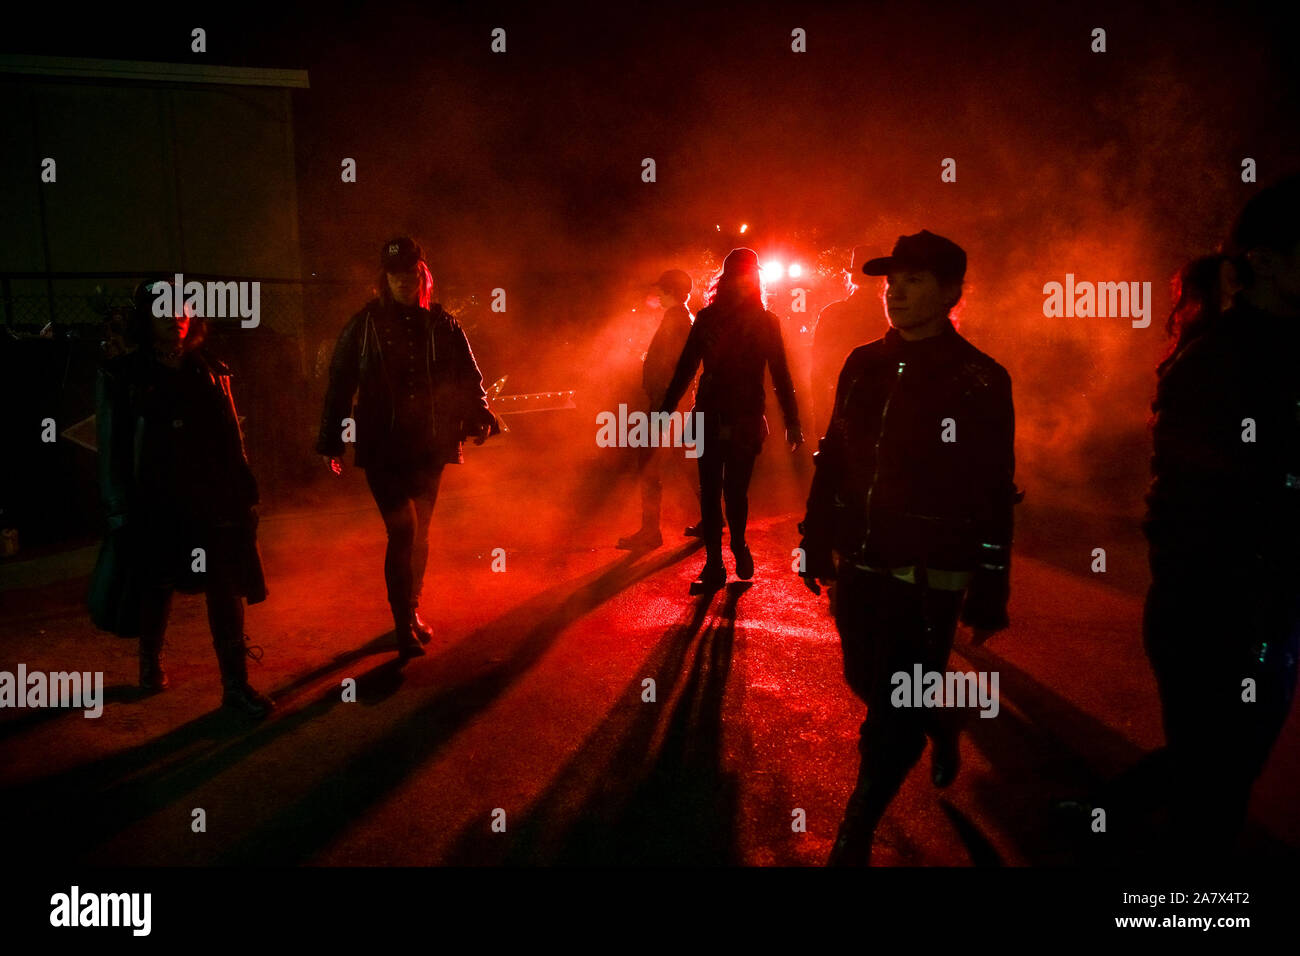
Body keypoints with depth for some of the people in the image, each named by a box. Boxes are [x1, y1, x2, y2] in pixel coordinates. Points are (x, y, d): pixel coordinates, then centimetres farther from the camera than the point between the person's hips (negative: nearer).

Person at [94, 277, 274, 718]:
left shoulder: (211, 371, 6)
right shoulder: (122, 376, -2)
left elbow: (232, 439, 9)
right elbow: (112, 450, -2)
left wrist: (245, 495, 7)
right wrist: (120, 514, -5)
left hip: (215, 504, 2)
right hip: (156, 507, -1)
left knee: (227, 591, -1)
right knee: (154, 592, 16)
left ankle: (236, 683, 7)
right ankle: (150, 662, 42)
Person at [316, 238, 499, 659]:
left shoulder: (442, 325, 6)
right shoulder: (364, 325, 2)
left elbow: (469, 376, 9)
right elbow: (339, 383, 4)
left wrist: (479, 416, -8)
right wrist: (331, 441, 2)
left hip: (429, 446, 3)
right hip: (382, 447, -3)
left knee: (419, 531, 13)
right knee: (403, 529, -12)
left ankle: (412, 612, 29)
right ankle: (405, 623, -2)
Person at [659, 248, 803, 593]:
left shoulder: (765, 322, 4)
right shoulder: (707, 317, 6)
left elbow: (780, 373, 4)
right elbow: (686, 367, 7)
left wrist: (792, 421, 2)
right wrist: (665, 410, 4)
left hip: (745, 420, -1)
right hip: (710, 417, 2)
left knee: (735, 488, -1)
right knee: (710, 490, 2)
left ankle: (738, 546, 27)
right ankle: (714, 563, 10)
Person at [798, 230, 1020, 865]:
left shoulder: (980, 381, -9)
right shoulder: (864, 365, 5)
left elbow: (995, 496, -8)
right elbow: (833, 458, 10)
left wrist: (990, 592, -8)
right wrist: (817, 538, 10)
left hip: (927, 577, -5)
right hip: (858, 564, 5)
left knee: (891, 717, 0)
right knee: (866, 682, 20)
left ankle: (855, 840, 18)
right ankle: (941, 724, 52)